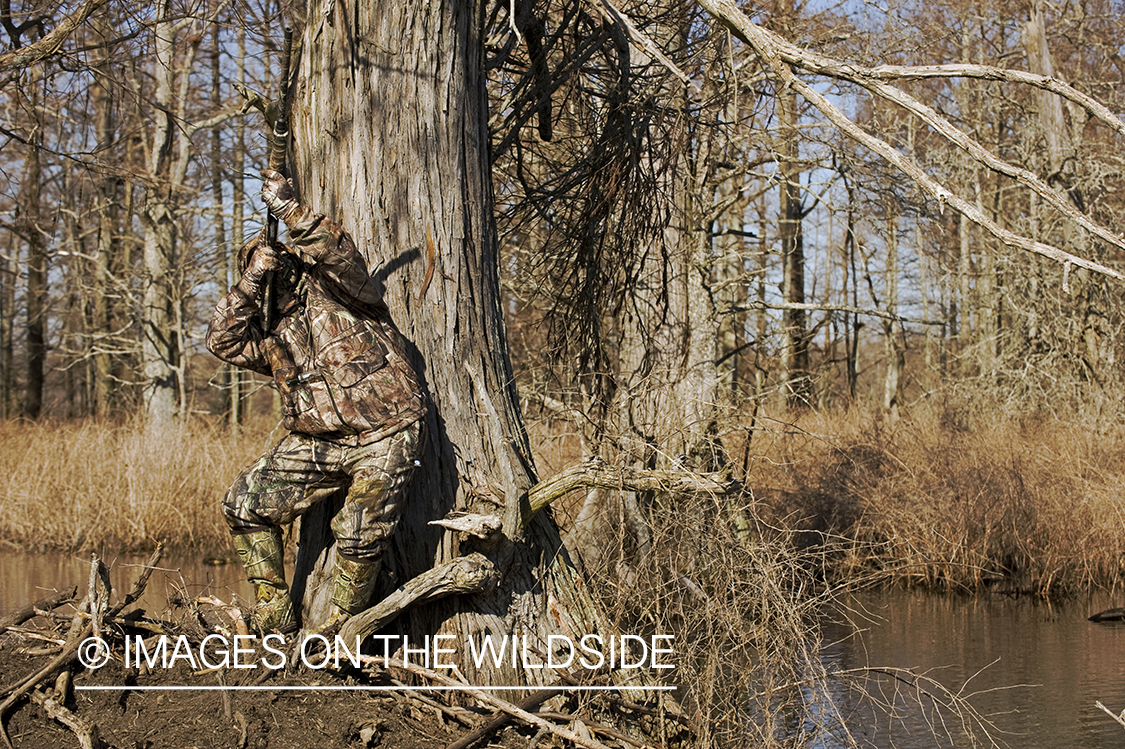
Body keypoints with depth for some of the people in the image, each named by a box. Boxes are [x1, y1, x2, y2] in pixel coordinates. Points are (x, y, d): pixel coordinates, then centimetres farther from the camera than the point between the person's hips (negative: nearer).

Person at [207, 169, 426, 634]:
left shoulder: (333, 291, 1)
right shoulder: (274, 335, 19)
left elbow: (337, 253, -19)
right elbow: (224, 342, 6)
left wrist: (289, 208, -22)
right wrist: (249, 284, -1)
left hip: (381, 440, -7)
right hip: (315, 443, 7)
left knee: (359, 537, -12)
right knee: (245, 506, 4)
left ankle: (341, 631, 11)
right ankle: (275, 622, 12)